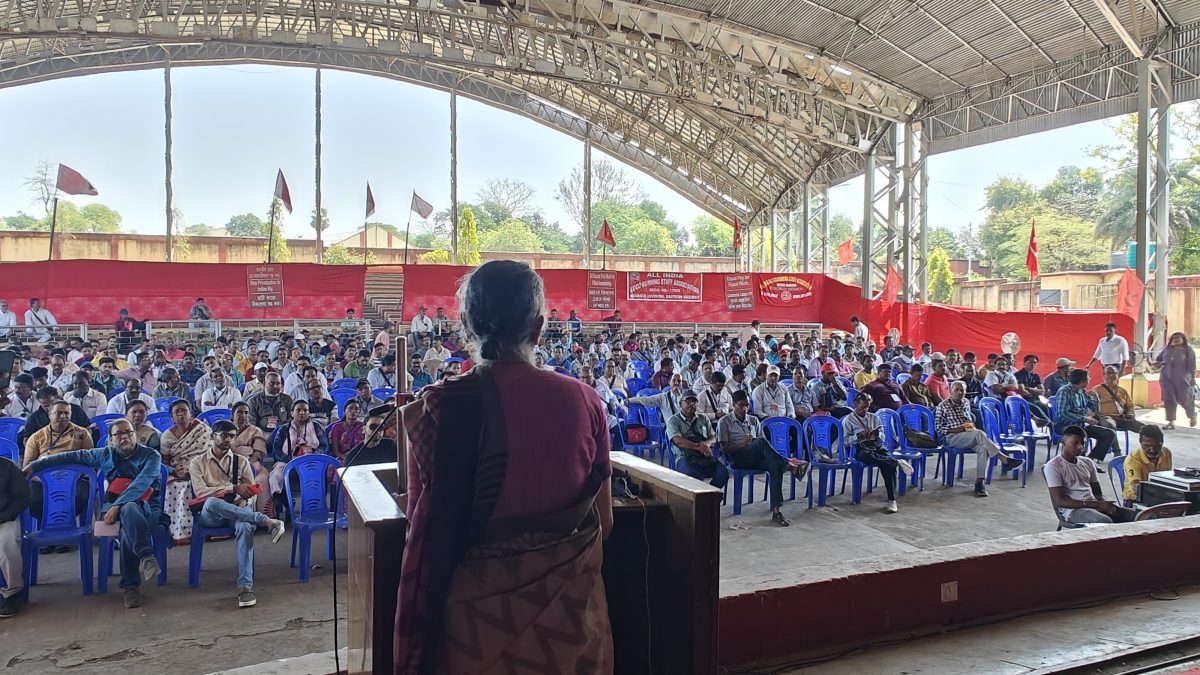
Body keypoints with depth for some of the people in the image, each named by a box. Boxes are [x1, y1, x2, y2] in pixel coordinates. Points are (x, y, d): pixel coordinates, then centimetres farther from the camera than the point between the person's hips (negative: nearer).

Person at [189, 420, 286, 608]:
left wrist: (244, 501, -12)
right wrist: (234, 488, -12)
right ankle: (266, 521, -42)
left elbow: (252, 492, 12)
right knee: (212, 502, -40)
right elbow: (200, 492, -4)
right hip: (209, 515, -1)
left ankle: (245, 586, -43)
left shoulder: (241, 461, 18)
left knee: (245, 527, -37)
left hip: (237, 512, 1)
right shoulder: (198, 462, 13)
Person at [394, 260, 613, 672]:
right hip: (570, 605, 2)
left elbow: (426, 525, -10)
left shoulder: (441, 406, -15)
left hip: (480, 610, -2)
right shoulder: (583, 400, -9)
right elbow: (603, 522, 1)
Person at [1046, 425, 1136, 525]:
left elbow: (1098, 492, 19)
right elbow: (1060, 501, -13)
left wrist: (1106, 504, -7)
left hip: (1095, 505, 7)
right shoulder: (1053, 466, -6)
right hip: (1073, 510, -7)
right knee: (1105, 522, -35)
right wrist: (1097, 505, -18)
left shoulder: (1088, 462, 16)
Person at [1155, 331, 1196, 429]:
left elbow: (1192, 366, -1)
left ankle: (1192, 416, 35)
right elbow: (1158, 359, 19)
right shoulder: (1167, 349, 8)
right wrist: (1157, 364, -4)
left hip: (1182, 379, -2)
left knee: (1185, 399, 5)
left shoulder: (1188, 350, 0)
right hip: (1166, 379, 2)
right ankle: (1171, 422, 6)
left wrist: (1192, 379, -5)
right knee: (1169, 400, 0)